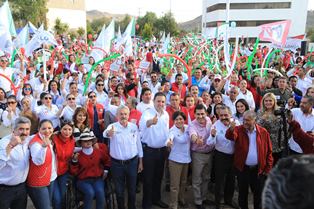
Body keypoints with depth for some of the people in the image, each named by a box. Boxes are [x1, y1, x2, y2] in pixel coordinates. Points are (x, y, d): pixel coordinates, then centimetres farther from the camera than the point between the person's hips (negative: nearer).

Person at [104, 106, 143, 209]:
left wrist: (140, 161, 7)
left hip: (132, 162, 2)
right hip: (117, 164, -2)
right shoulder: (113, 126, -10)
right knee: (119, 189, 13)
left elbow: (138, 144, 5)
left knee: (132, 188, 16)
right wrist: (109, 133, -59)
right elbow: (105, 133, -34)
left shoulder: (134, 127, -2)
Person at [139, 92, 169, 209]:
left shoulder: (166, 114, 2)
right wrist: (150, 122, -63)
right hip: (149, 150, -5)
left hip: (162, 149, 6)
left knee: (158, 176, 18)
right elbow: (142, 125, -42)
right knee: (148, 178, 5)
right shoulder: (147, 113, -18)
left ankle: (156, 198, 36)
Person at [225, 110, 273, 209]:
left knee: (258, 193, 15)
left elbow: (269, 151, 0)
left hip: (258, 169, 0)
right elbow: (230, 136, -30)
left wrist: (268, 168, -1)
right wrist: (231, 129, -52)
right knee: (242, 192, 15)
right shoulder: (239, 129, -7)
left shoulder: (263, 132, -5)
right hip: (242, 168, 0)